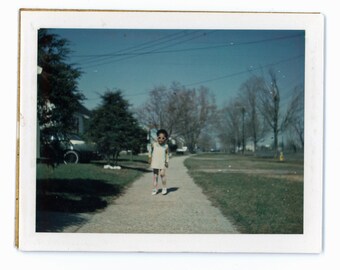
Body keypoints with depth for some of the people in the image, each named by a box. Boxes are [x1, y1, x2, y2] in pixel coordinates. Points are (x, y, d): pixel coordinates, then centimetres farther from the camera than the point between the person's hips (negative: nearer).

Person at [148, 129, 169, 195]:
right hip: (154, 163, 1)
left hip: (162, 163, -1)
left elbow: (167, 155, 5)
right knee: (155, 176, 5)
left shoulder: (166, 146, -5)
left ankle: (164, 188, 2)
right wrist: (150, 157, 12)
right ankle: (155, 189, 15)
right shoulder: (154, 144, -5)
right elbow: (150, 150, 14)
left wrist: (167, 162, -4)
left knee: (162, 174, -13)